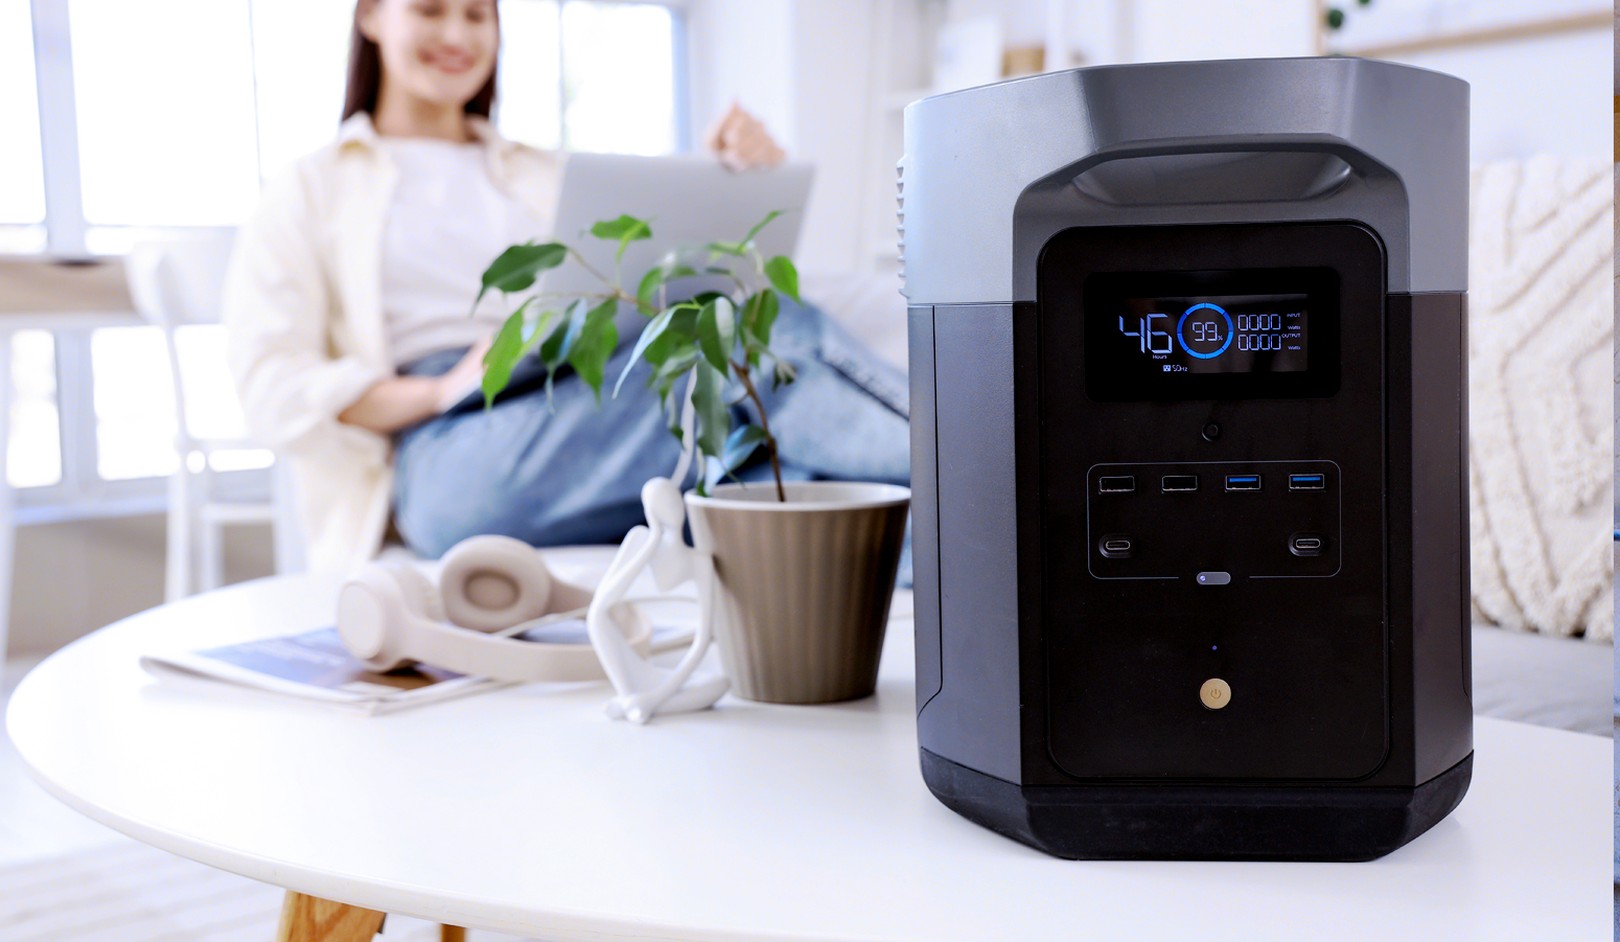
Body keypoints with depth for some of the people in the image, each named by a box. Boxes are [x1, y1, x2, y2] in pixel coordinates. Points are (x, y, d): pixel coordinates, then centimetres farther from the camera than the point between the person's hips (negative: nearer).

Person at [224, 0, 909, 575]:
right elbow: (274, 393, 5)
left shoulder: (547, 179, 32)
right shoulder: (312, 194, 19)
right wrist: (441, 391, -12)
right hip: (444, 453, -4)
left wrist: (735, 177, 0)